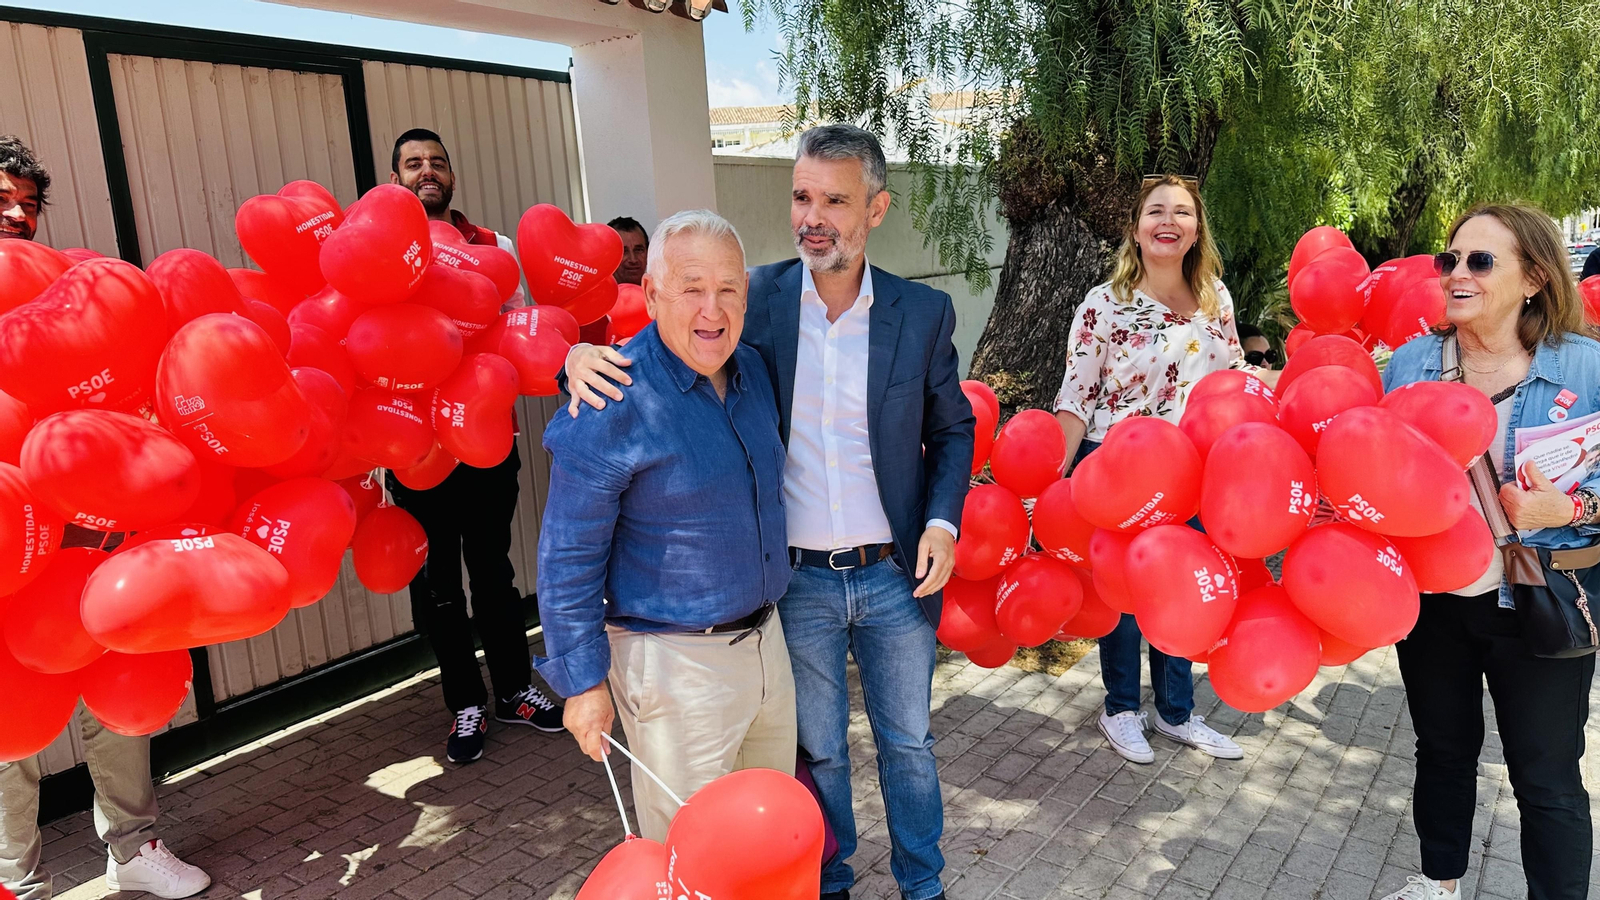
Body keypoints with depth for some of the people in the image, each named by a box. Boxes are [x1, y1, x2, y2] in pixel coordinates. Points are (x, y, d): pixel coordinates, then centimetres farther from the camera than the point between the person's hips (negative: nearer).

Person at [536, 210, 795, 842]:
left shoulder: (753, 372, 4)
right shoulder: (614, 403, -19)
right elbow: (568, 558, -15)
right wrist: (583, 681, -12)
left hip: (766, 640, 7)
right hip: (675, 663, -7)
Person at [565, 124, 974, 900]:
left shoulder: (923, 312, -5)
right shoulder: (755, 298, -8)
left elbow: (953, 429, 6)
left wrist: (942, 519, -9)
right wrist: (585, 355, -24)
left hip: (895, 575, 1)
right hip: (797, 578, 0)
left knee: (907, 742, 20)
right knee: (818, 750, 18)